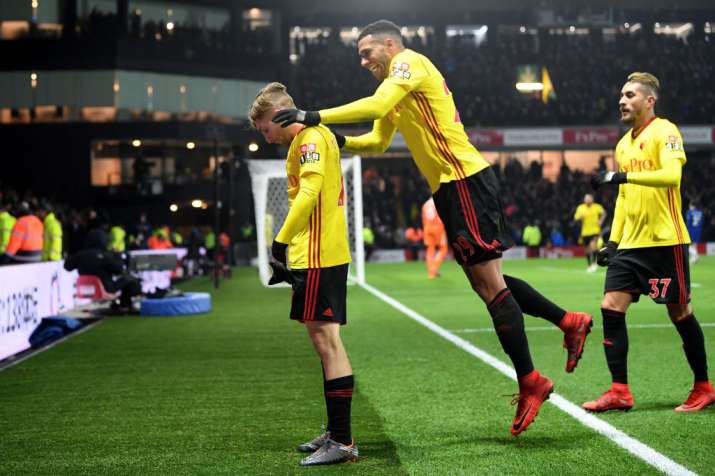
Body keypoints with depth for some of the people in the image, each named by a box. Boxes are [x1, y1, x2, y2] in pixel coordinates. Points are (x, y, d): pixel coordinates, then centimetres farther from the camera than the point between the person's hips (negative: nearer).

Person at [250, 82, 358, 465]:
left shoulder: (310, 137, -9)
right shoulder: (309, 139, 21)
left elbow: (309, 193, -22)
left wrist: (280, 243, -23)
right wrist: (288, 250, 19)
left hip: (318, 257, -10)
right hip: (325, 255, 10)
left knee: (326, 340, -10)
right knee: (325, 341, 14)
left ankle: (342, 442, -9)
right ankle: (336, 433, 22)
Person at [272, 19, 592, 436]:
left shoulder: (410, 62, -8)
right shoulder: (397, 88, 21)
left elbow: (376, 106, -25)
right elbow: (378, 141, 26)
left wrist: (315, 117, -24)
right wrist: (336, 141, 10)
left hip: (464, 180, -10)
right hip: (451, 186, 10)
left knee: (489, 283, -8)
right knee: (488, 281, 12)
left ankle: (530, 382, -4)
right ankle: (570, 322, 21)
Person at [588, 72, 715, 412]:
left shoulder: (664, 131, -7)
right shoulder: (624, 144, 17)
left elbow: (672, 174, -25)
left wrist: (624, 176, -31)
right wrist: (613, 241, 17)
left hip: (664, 241, -7)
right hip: (631, 243, 8)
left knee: (679, 311, 0)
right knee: (611, 307, -4)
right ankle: (619, 391, -1)